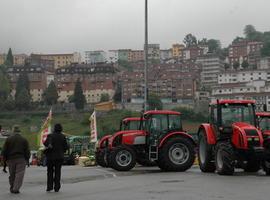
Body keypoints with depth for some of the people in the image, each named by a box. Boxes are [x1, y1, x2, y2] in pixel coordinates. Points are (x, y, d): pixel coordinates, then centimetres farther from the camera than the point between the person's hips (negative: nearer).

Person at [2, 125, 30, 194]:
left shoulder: (8, 139, 3)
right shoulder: (24, 140, 1)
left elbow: (4, 151, 3)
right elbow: (27, 151, 1)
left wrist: (5, 159, 10)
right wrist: (27, 159, 7)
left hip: (11, 159, 2)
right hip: (21, 160, -2)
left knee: (12, 175, 13)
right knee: (19, 174, -3)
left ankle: (12, 189, 20)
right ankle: (16, 189, -13)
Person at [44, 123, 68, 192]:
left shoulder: (50, 136, -5)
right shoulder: (63, 137, -2)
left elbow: (46, 143, -17)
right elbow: (66, 147, -2)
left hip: (50, 156, -1)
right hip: (59, 157, 1)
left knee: (50, 172, 10)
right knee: (57, 172, 7)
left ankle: (49, 187, 5)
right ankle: (56, 188, 3)